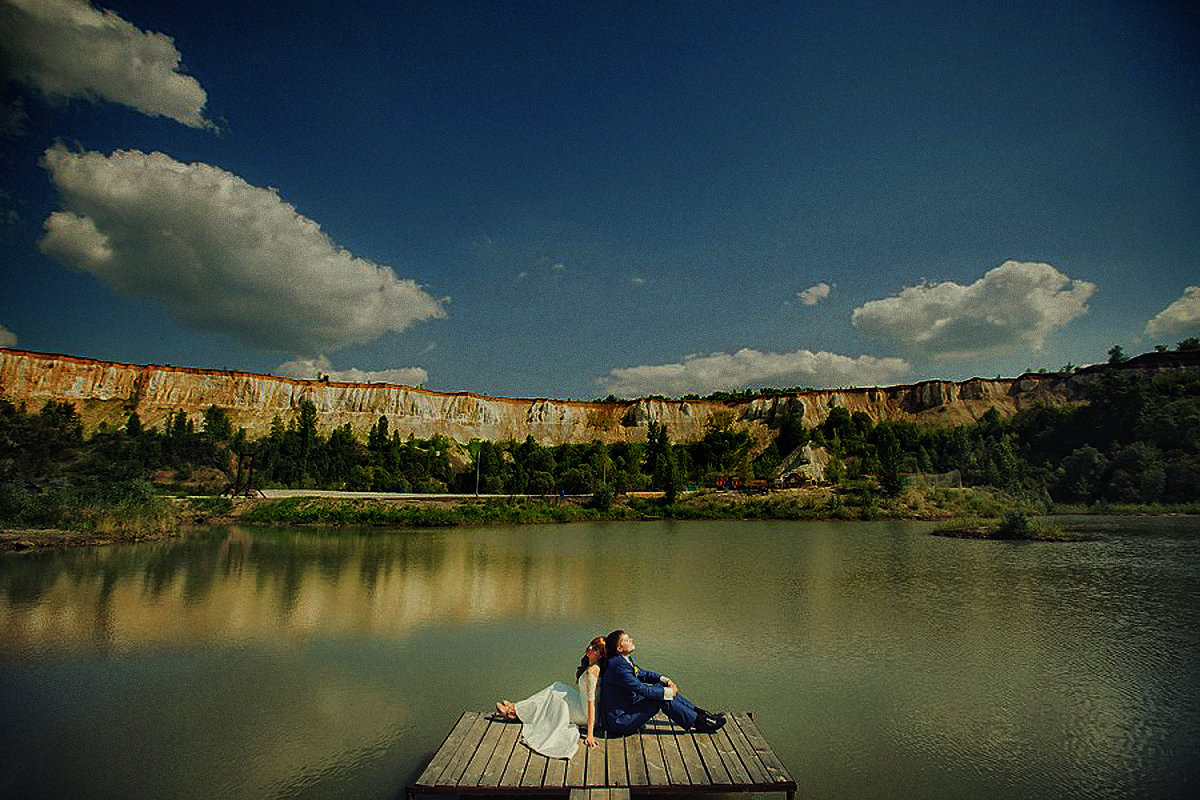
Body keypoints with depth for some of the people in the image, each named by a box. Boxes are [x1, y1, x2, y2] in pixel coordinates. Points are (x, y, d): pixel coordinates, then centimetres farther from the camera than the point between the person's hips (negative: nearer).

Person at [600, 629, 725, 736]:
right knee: (662, 700, -16)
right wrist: (667, 692, -12)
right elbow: (642, 689, -24)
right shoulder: (618, 666, -27)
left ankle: (698, 713, 10)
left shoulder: (626, 659, 4)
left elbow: (641, 674, 19)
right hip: (619, 721, -9)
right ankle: (698, 723, -3)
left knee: (662, 685, 5)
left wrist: (664, 679, 4)